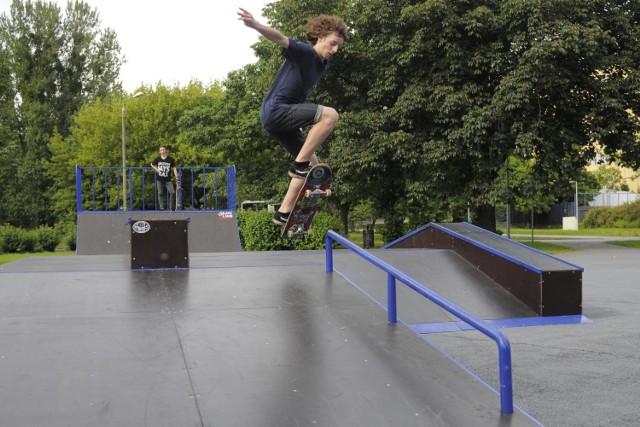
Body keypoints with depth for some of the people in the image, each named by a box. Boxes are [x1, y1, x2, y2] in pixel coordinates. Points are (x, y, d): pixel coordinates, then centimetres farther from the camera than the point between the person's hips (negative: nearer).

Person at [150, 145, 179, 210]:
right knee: (160, 193, 3)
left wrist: (177, 178, -9)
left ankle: (171, 207, 2)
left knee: (172, 192, -12)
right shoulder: (158, 159, 2)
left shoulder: (170, 159, -3)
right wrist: (156, 170, 3)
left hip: (168, 180, -1)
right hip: (159, 179, 1)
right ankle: (161, 207, 9)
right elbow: (152, 164, 19)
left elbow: (174, 168, -2)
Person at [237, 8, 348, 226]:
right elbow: (281, 39, -29)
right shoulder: (304, 52, -11)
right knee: (330, 115, -24)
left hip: (285, 117, 10)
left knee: (312, 163, 14)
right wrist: (255, 25, -47)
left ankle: (283, 213, 17)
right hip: (276, 110, -10)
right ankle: (299, 164, -17)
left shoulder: (322, 65, 14)